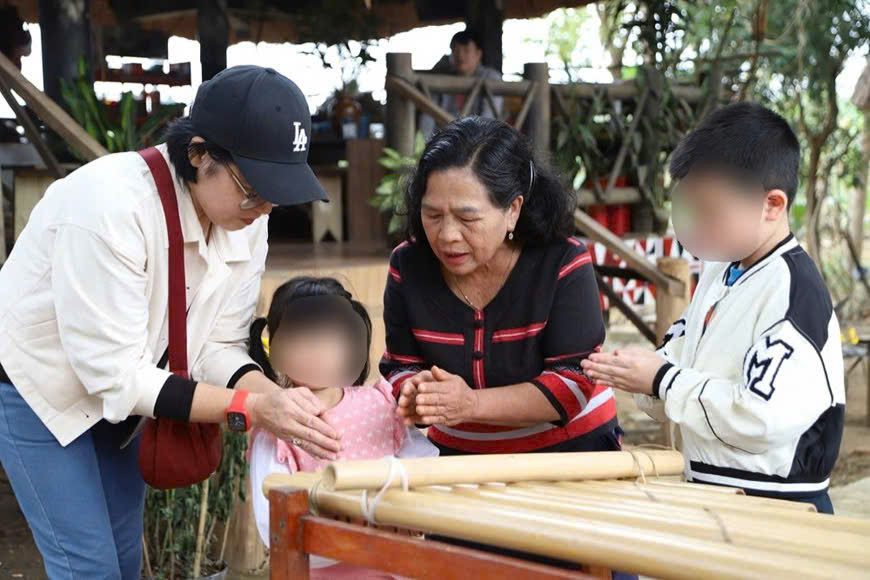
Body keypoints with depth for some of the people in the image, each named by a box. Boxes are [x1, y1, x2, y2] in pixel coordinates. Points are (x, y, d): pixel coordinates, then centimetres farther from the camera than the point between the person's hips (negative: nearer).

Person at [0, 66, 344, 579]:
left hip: (118, 390, 7)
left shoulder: (245, 218, -14)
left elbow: (219, 345, -11)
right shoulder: (110, 205, -35)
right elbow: (115, 373, -34)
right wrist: (253, 408, -39)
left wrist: (274, 396, -32)